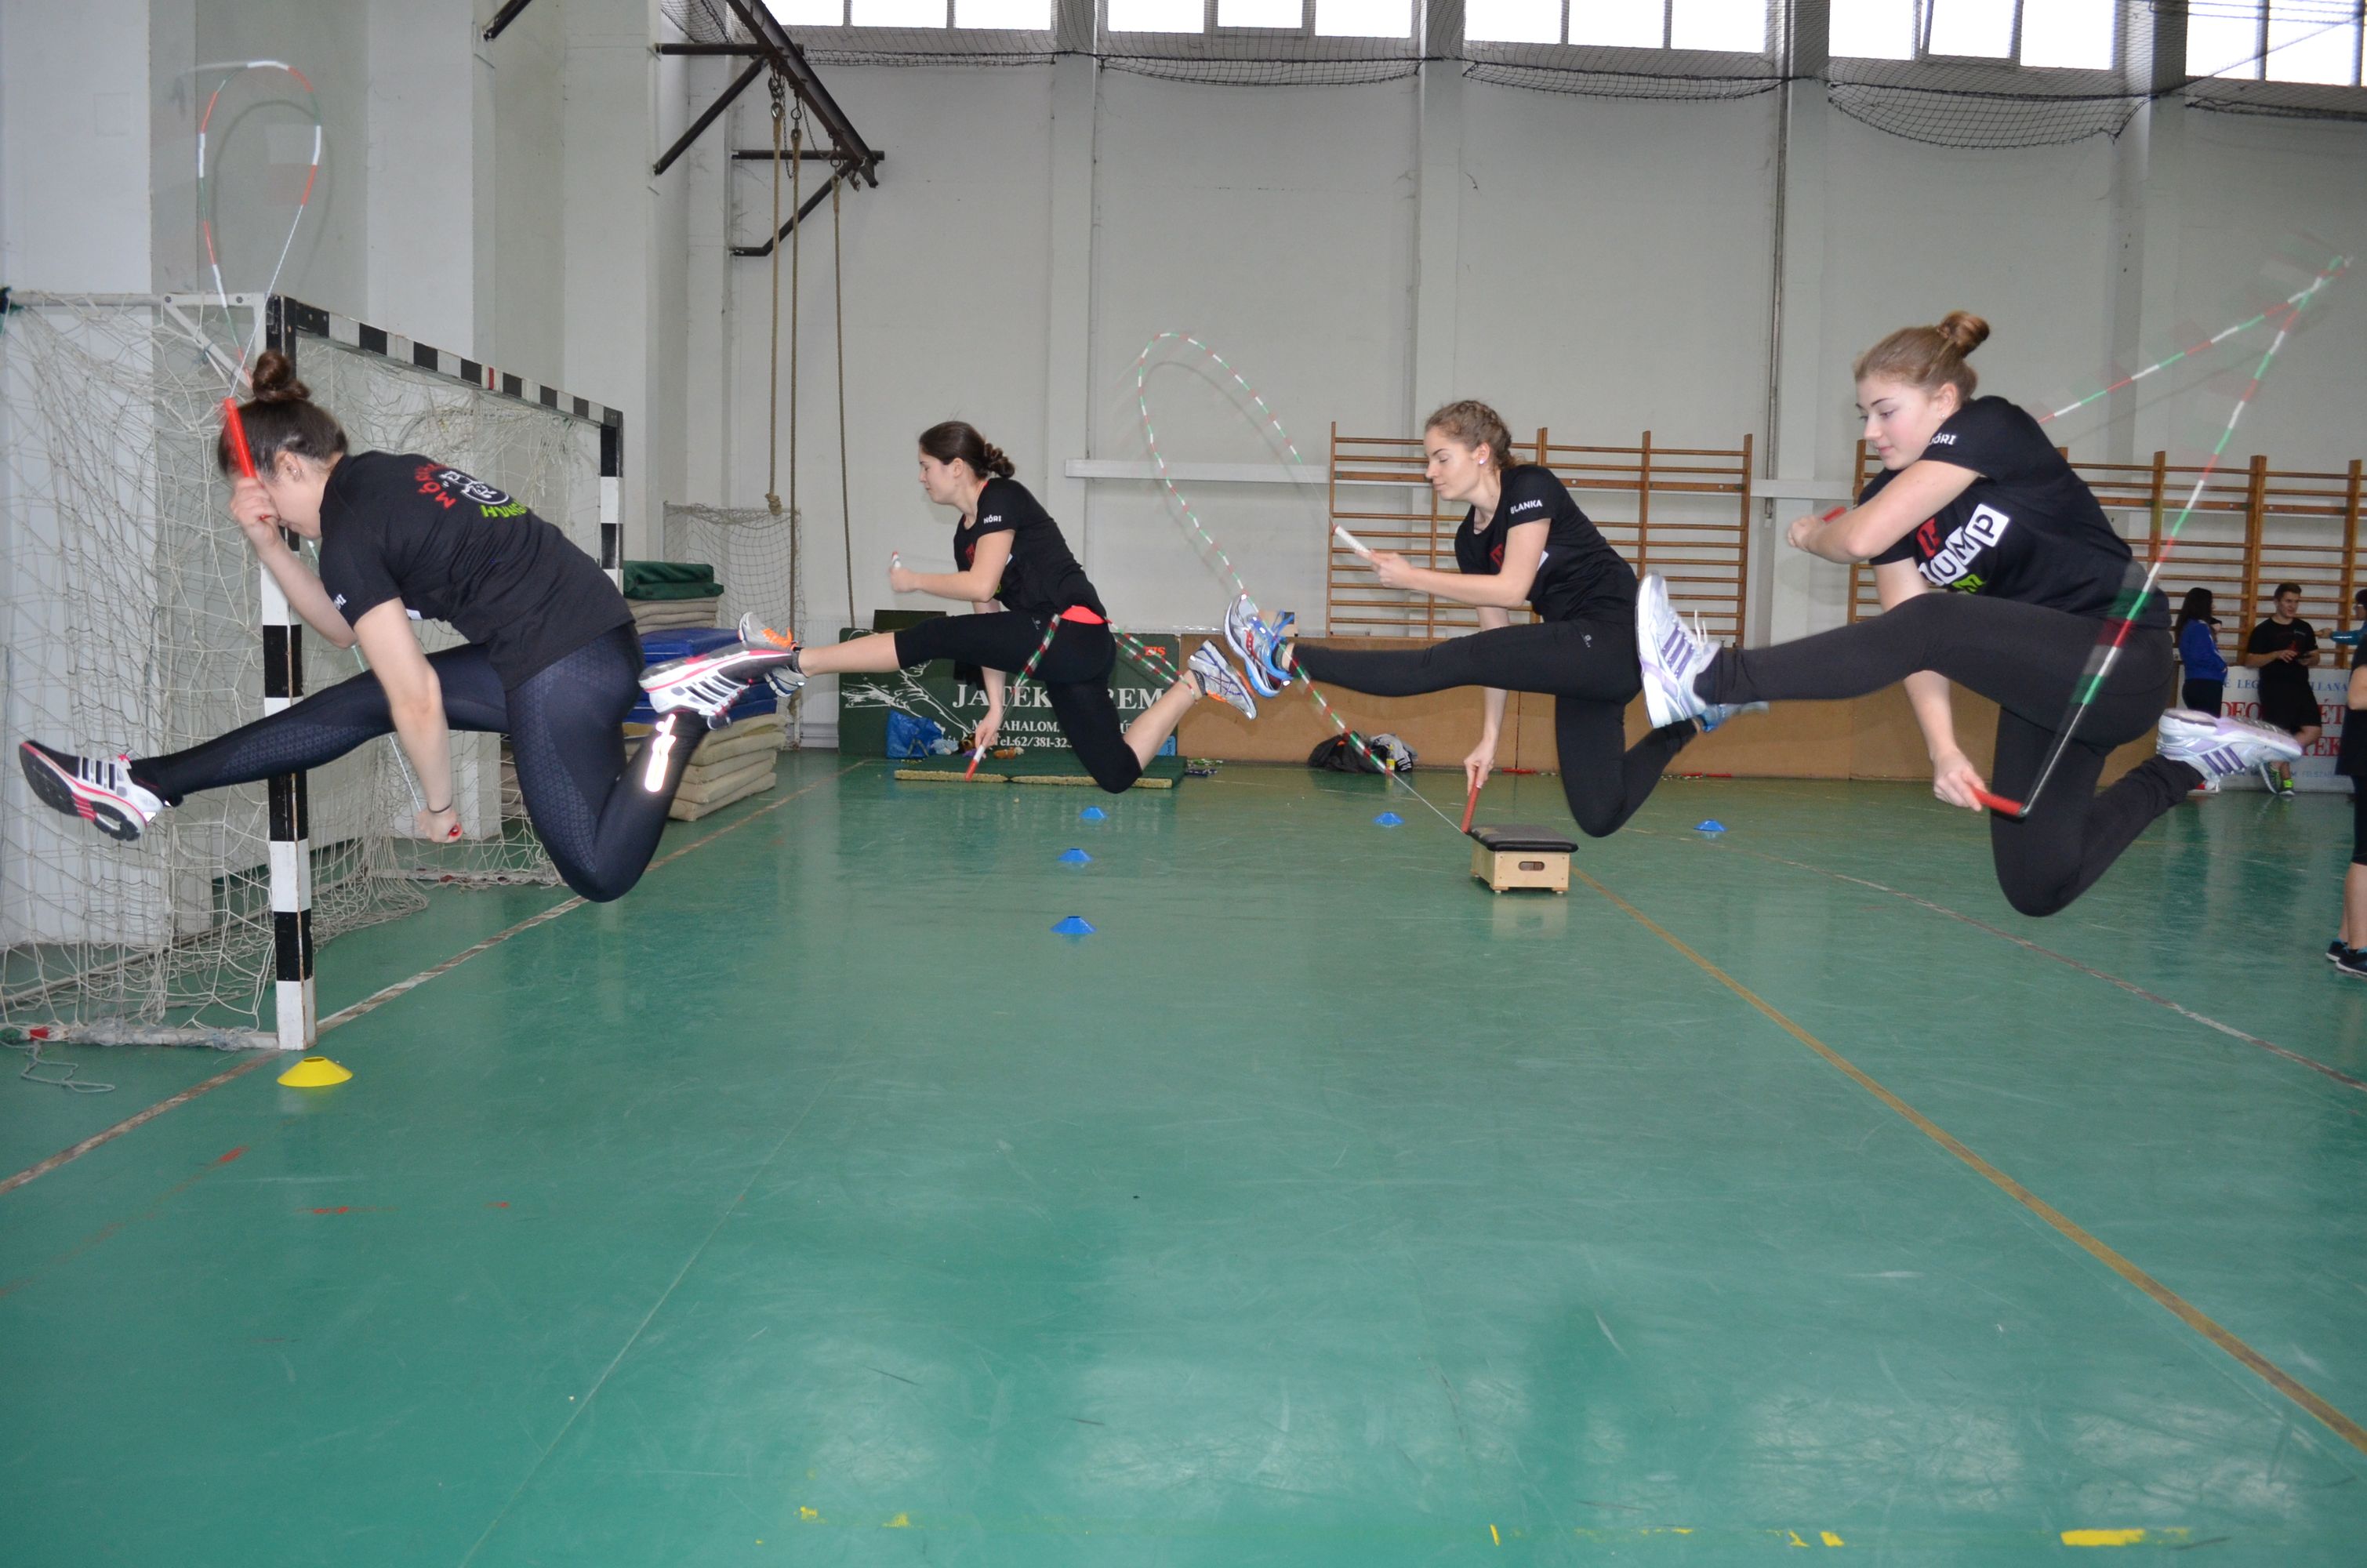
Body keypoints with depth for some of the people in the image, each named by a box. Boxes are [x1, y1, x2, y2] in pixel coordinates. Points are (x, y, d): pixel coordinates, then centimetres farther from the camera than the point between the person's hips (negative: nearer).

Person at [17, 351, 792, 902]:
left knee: (599, 873, -8)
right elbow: (347, 628, 26)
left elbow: (418, 697, -12)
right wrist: (267, 545, 16)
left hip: (561, 672, -10)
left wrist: (438, 809, 2)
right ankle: (148, 785, 21)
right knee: (359, 703, 15)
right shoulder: (380, 474, 16)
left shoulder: (349, 530, -12)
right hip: (597, 637, 10)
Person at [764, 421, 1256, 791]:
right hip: (1066, 654, 10)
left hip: (1070, 634, -10)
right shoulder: (964, 534, 22)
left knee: (933, 637, -15)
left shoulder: (1002, 498, -5)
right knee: (1117, 775, 4)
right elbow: (987, 621, 19)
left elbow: (982, 587, -18)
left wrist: (914, 581, -4)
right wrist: (996, 705, 13)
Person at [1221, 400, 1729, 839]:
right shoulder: (1471, 539, 13)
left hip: (1613, 640, -8)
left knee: (1453, 660, -18)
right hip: (1582, 656, 8)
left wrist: (1411, 577, -16)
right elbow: (1496, 637, 12)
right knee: (1599, 817, 4)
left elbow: (1511, 587, -19)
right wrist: (1490, 737, 5)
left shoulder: (1530, 487, -9)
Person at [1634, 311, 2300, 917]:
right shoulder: (1891, 497, 4)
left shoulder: (1991, 428, -16)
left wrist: (1810, 535, -3)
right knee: (2037, 889, 5)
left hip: (2121, 661, -8)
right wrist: (1943, 748, -19)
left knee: (1931, 622, -30)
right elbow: (1909, 644, -5)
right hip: (2044, 685, 8)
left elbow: (1859, 539, -26)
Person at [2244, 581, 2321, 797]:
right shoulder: (2263, 630, 0)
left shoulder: (2304, 629, 15)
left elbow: (2315, 657, 21)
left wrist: (2310, 660, -4)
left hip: (2301, 688, 5)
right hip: (2274, 688, -5)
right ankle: (2286, 781, 6)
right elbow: (2249, 661, -4)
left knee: (2313, 731, -7)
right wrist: (2276, 654, -18)